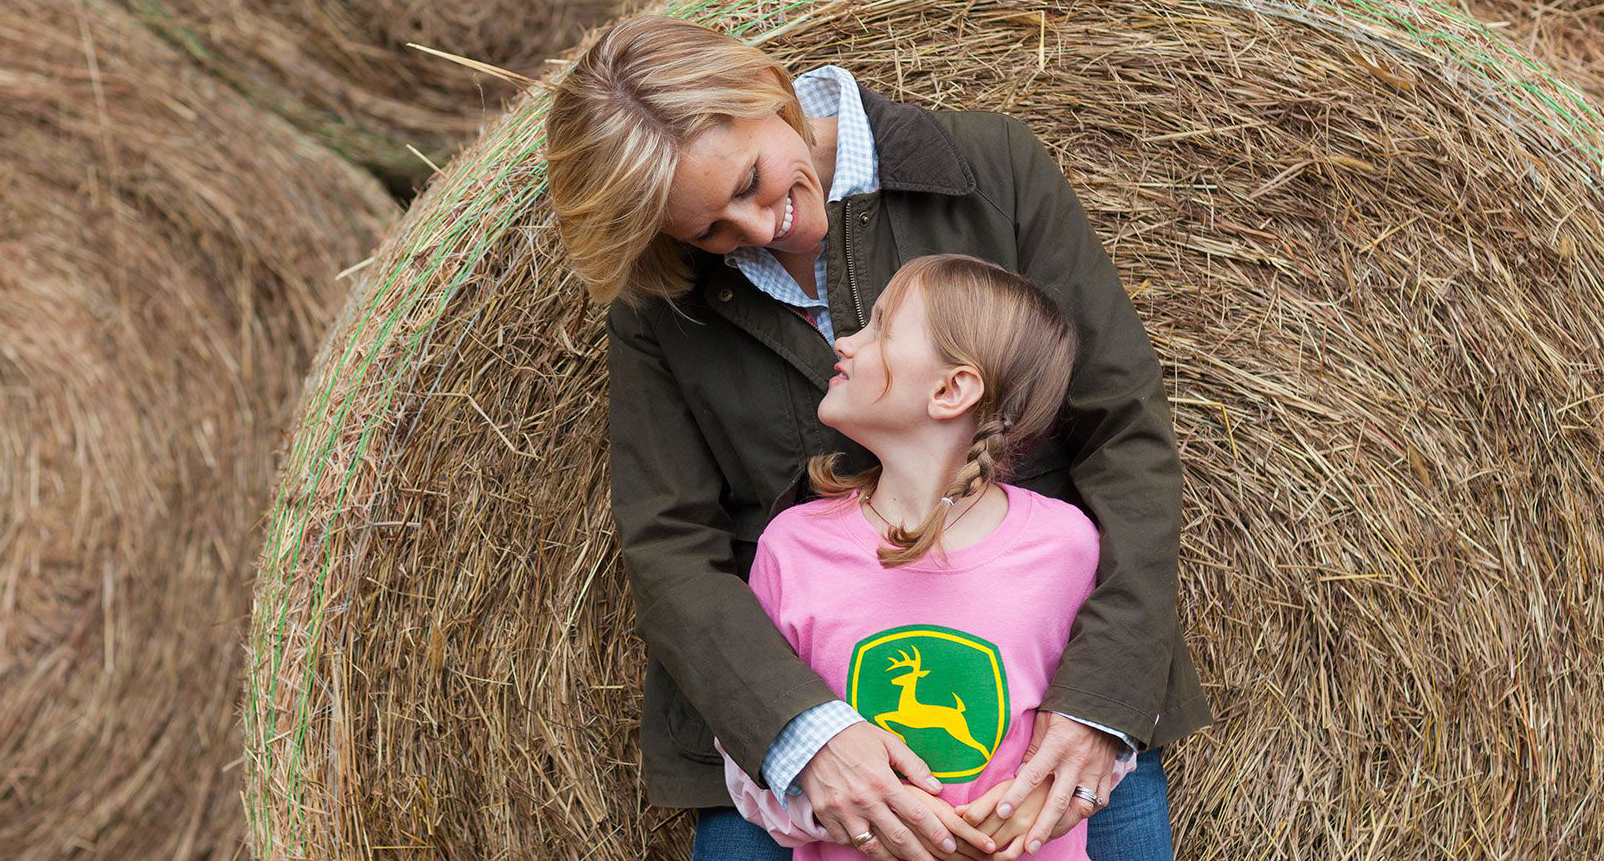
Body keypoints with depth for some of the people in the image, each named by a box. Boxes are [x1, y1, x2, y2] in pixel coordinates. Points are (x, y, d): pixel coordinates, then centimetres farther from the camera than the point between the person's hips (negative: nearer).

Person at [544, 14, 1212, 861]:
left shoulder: (992, 166, -6)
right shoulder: (661, 303, -2)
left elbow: (1128, 432, -8)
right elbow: (668, 548, -7)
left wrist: (1100, 699, -18)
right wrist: (802, 731, -24)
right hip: (781, 719, 1)